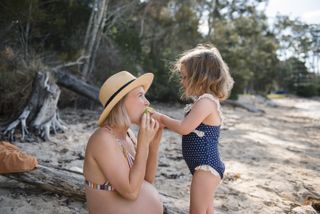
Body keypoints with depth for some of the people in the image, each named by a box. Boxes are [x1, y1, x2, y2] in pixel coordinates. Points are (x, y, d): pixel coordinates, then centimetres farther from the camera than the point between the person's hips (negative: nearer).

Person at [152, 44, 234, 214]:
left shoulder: (206, 101, -20)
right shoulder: (205, 101, 12)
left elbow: (184, 128, -24)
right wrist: (165, 122, 5)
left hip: (206, 167, -11)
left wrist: (161, 118, -11)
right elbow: (188, 128, 16)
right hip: (207, 166, 11)